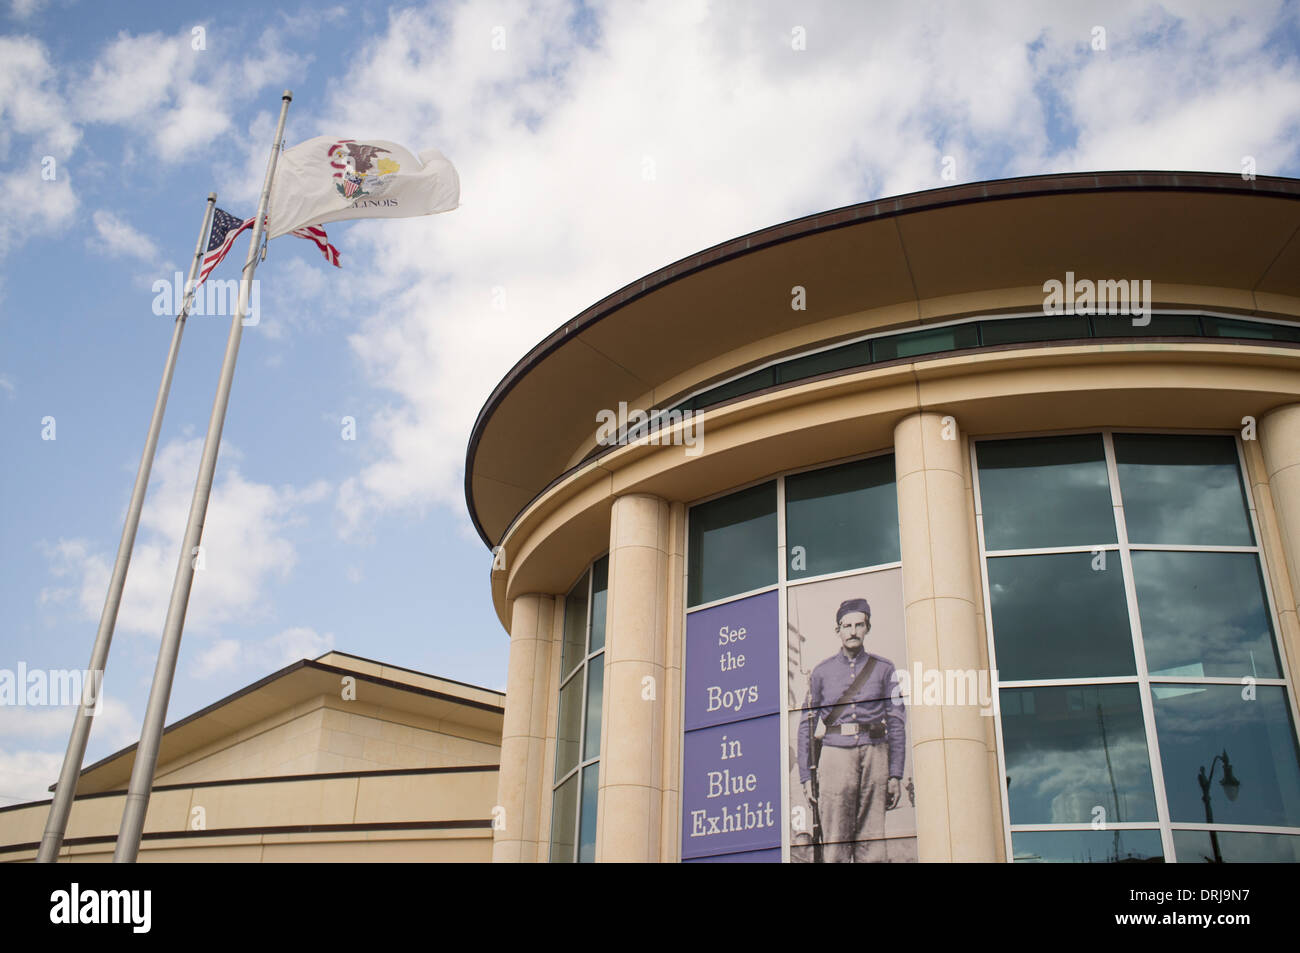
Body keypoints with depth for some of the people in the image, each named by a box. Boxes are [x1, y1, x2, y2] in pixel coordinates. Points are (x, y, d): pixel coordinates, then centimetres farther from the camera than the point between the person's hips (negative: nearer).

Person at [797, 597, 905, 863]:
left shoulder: (883, 669, 9)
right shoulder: (822, 672, 9)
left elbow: (897, 723, 7)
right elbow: (807, 725, 9)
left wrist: (896, 775, 0)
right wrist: (806, 776, 2)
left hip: (874, 754, 0)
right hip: (835, 754, 0)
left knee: (872, 844, -1)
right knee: (835, 843, -4)